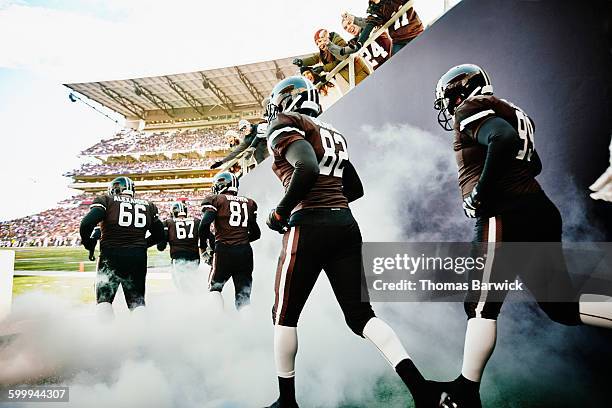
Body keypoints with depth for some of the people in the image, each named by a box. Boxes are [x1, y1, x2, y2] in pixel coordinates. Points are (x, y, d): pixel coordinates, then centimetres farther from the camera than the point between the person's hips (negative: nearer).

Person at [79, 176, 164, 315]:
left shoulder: (106, 200, 2)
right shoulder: (147, 205, 12)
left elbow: (87, 224, -12)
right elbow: (159, 234, 16)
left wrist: (88, 243, 5)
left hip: (111, 256, -3)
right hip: (138, 259, 3)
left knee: (104, 299, 10)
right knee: (137, 301, 14)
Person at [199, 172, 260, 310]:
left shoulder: (216, 199, 3)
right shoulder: (249, 203, 16)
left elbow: (205, 223, -11)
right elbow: (256, 233, 16)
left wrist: (202, 245, 3)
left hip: (224, 250, -3)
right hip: (245, 251, 3)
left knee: (214, 287, 15)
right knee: (244, 293, 9)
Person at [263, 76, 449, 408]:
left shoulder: (283, 124, 0)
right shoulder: (333, 134, 23)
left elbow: (307, 169, -20)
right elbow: (356, 189, 26)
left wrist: (281, 212, -9)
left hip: (310, 227, -7)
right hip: (346, 224, 7)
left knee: (285, 315, 10)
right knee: (360, 315, 9)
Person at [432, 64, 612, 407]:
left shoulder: (471, 108, -1)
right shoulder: (508, 113, 26)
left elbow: (504, 139, -21)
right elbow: (533, 164, 29)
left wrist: (480, 194, -14)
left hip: (506, 218, -9)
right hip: (540, 211, 9)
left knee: (482, 306, -3)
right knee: (563, 305, 14)